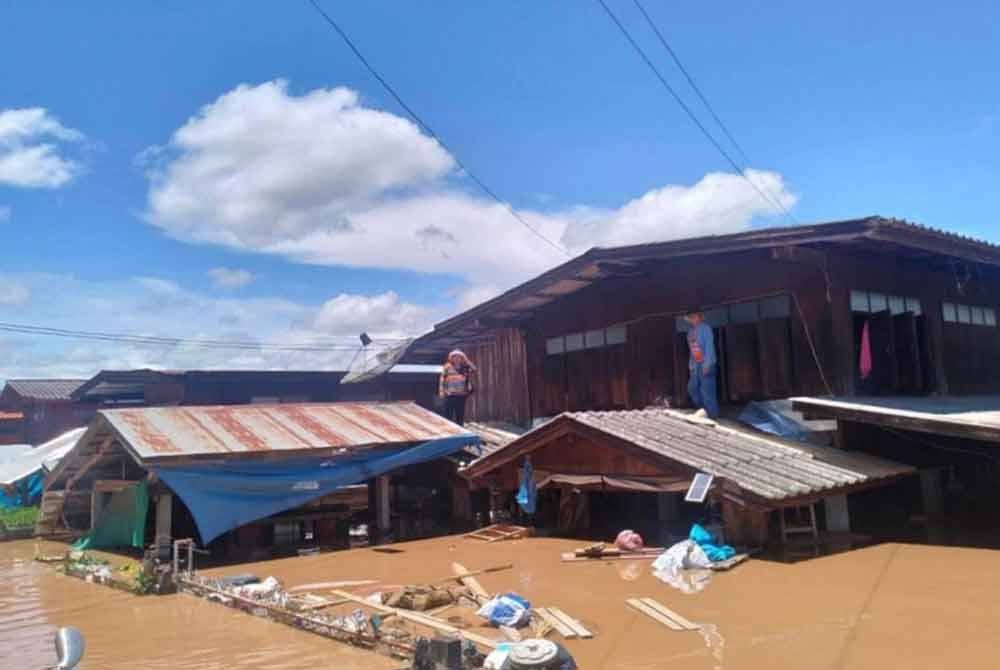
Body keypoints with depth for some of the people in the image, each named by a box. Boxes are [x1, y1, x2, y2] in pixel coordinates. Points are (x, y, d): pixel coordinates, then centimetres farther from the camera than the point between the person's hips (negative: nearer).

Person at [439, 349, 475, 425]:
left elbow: (474, 369, -5)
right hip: (450, 395, -3)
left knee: (460, 415, 9)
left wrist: (466, 360, -6)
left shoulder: (464, 367, 8)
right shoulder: (447, 367, 1)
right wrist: (441, 391, -6)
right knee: (448, 415, -3)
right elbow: (442, 379, 1)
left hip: (461, 395, 3)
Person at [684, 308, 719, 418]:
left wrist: (707, 365, -19)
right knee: (692, 388, 10)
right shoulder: (691, 330, 13)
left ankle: (712, 415, 2)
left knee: (707, 390, -7)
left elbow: (709, 346, -15)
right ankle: (704, 410, 24)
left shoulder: (705, 328, -11)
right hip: (696, 365, 8)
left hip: (706, 365, -8)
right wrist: (691, 364, 13)